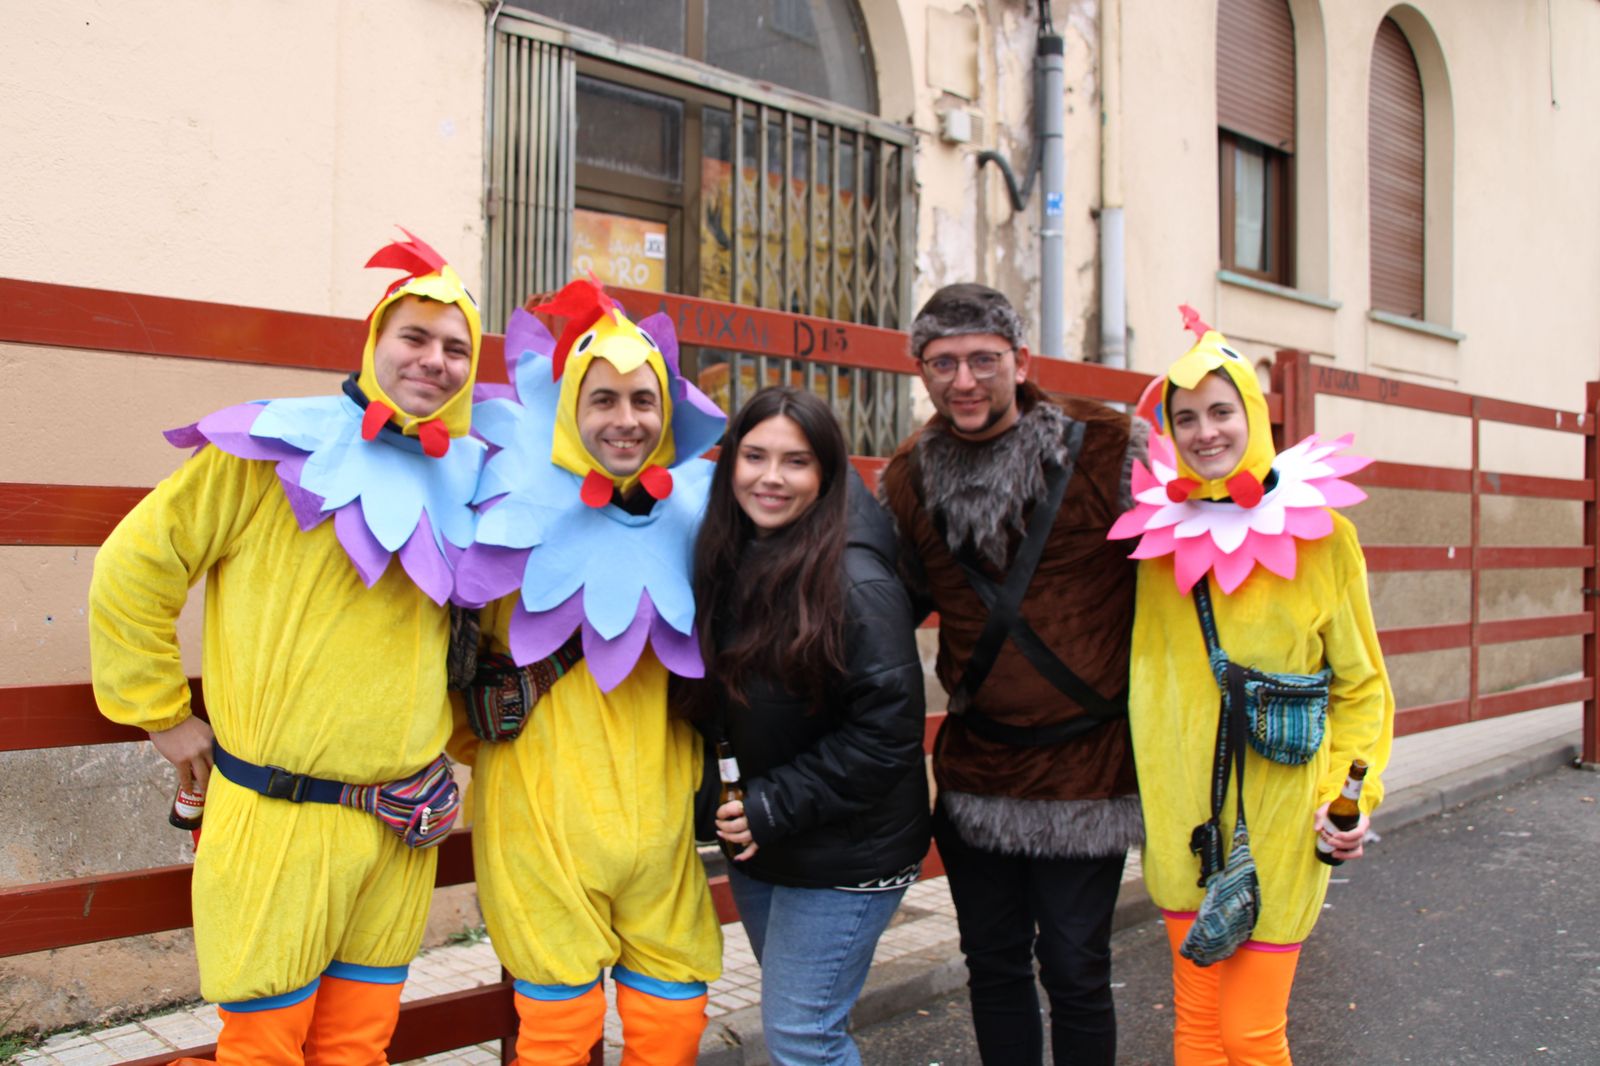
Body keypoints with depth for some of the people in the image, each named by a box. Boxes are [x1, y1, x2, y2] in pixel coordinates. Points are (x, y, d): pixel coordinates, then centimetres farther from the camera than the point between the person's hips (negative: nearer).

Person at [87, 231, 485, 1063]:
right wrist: (162, 714, -1)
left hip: (404, 828, 4)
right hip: (278, 819, -4)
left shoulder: (469, 481, 6)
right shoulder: (274, 449, -9)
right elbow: (134, 566, -5)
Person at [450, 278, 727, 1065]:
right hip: (540, 812, -3)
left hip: (658, 813, 4)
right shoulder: (524, 506, -7)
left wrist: (695, 763, 13)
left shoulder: (690, 511, 5)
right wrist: (477, 741, 0)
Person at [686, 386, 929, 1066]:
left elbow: (887, 730, -22)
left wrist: (777, 806, -18)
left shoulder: (855, 582, -21)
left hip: (846, 856, -7)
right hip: (756, 842, 7)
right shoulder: (729, 561, 1)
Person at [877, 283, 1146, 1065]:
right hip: (974, 774, 4)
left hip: (1085, 769, -3)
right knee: (993, 966, 17)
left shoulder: (1108, 449, -9)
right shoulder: (908, 478, 3)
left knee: (1074, 971, 8)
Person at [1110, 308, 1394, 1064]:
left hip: (1278, 817, -2)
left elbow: (1361, 684, 4)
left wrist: (1351, 794, -7)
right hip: (1181, 814, 3)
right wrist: (1140, 787, 9)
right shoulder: (1156, 529, 3)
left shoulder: (1318, 531, -3)